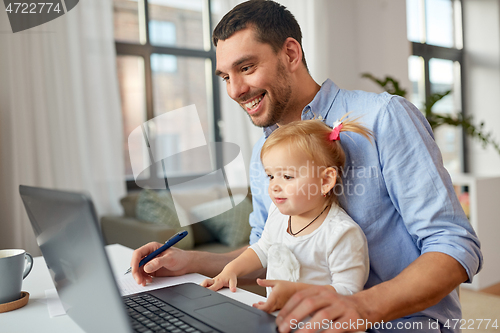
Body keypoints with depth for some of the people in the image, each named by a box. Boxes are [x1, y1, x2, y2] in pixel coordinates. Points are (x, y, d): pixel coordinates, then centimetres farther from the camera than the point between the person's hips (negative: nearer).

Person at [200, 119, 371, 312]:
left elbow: (348, 292, -19)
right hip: (273, 312, 7)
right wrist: (231, 269, 8)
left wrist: (295, 291, -28)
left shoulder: (344, 233, -19)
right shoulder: (278, 212, 4)